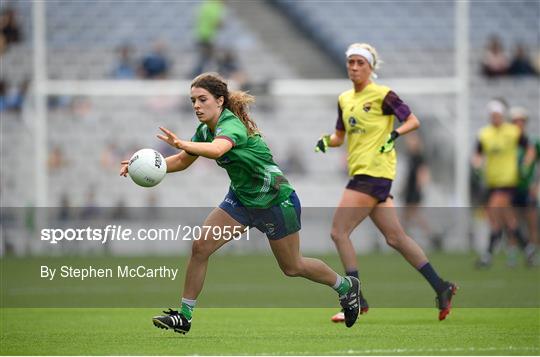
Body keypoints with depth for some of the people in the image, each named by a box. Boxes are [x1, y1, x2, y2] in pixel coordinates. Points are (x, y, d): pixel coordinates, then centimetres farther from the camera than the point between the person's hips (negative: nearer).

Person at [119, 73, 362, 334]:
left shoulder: (232, 125, -31)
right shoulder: (206, 129, -5)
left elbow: (216, 149, -53)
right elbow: (182, 161, 2)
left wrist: (182, 144, -70)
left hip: (275, 200, -7)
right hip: (241, 199, 7)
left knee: (292, 267, 10)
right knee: (200, 247, -10)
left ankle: (346, 286, 36)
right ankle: (184, 316, -3)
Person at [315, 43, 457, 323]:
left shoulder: (382, 95, -6)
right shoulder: (344, 99, 15)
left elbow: (413, 121, -5)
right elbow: (340, 135, 23)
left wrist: (395, 135, -22)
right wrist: (326, 142, 2)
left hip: (375, 171, -8)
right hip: (361, 172, 8)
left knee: (339, 231, -11)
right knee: (395, 238, 10)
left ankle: (356, 300, -7)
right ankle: (440, 287, 16)